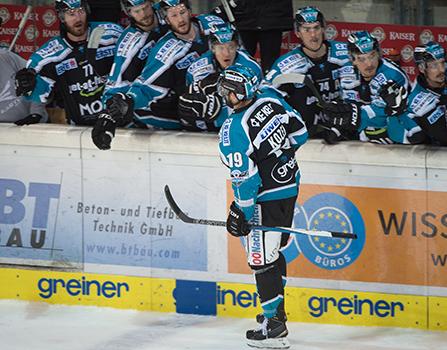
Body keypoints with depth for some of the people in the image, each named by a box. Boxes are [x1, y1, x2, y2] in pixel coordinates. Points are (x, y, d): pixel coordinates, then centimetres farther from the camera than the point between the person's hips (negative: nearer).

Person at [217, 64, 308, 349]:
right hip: (290, 184, 9)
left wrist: (240, 214, -10)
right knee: (274, 252, 22)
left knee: (262, 259, -2)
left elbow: (244, 178, -21)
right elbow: (300, 132, 11)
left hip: (267, 198, -9)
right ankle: (277, 311, 35)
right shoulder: (270, 99, -1)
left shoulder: (233, 131, -22)